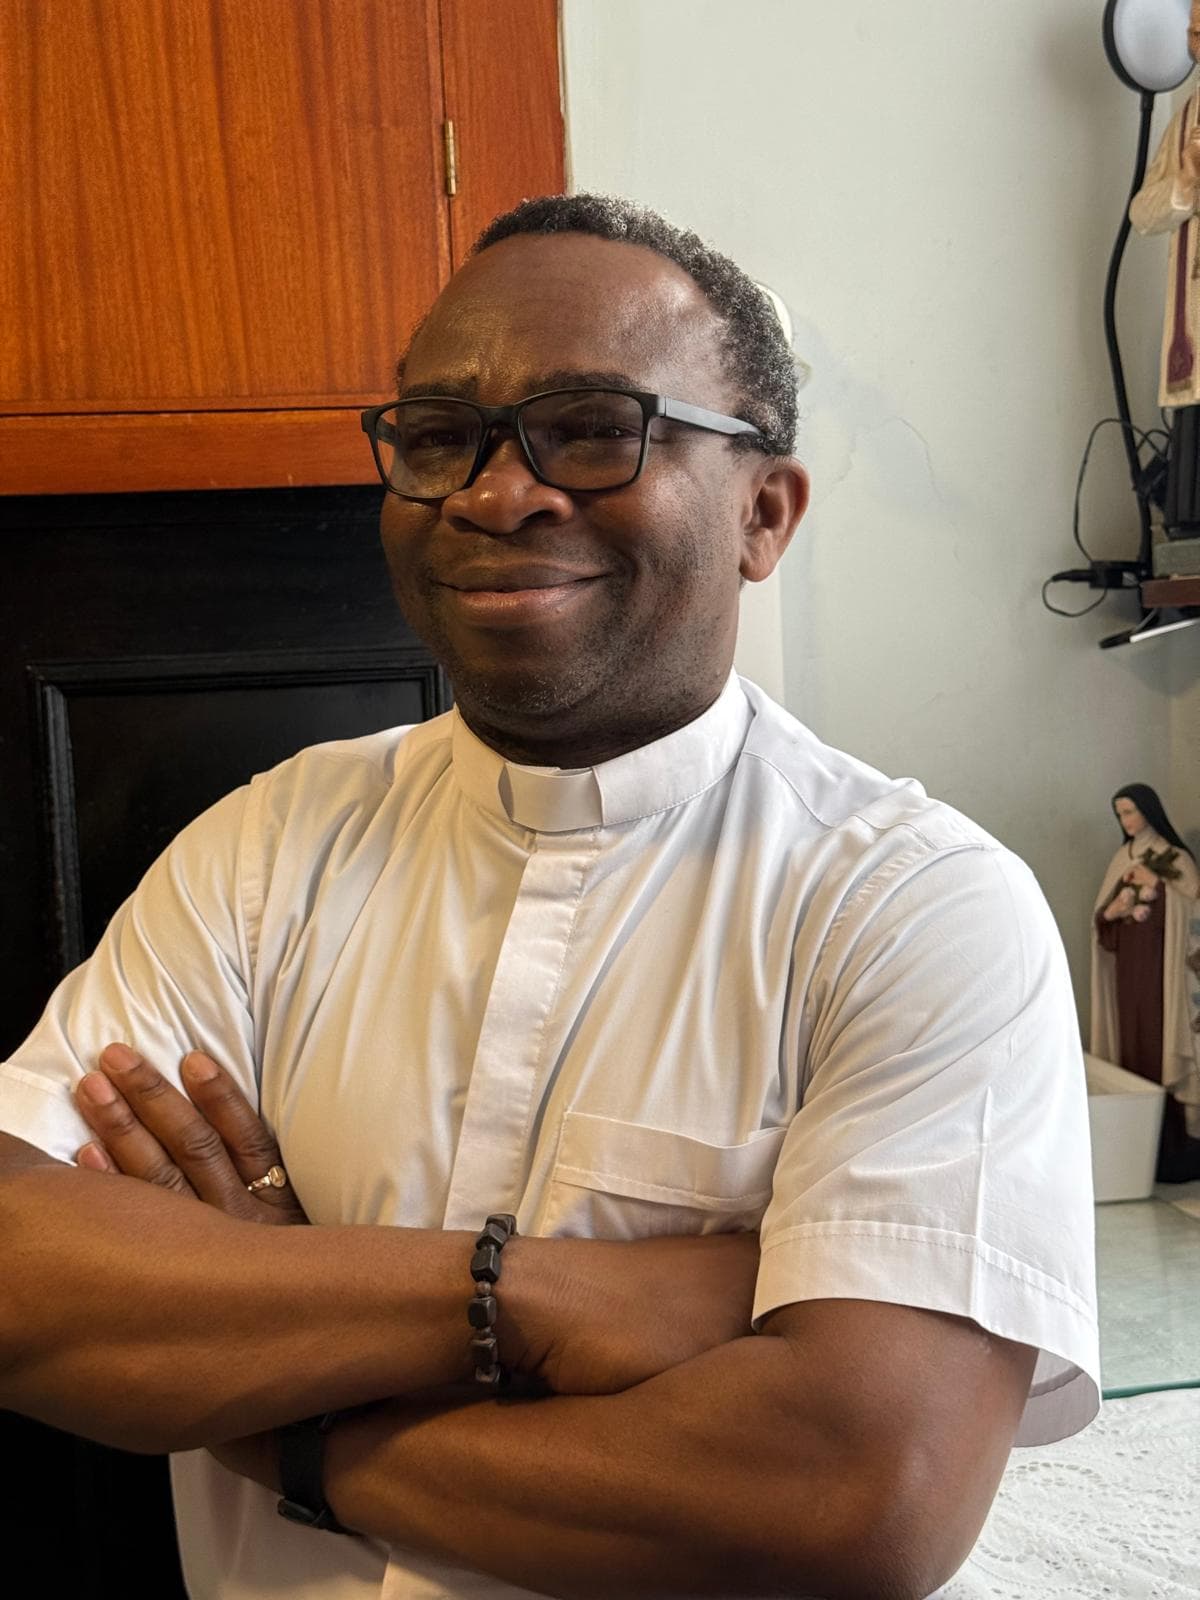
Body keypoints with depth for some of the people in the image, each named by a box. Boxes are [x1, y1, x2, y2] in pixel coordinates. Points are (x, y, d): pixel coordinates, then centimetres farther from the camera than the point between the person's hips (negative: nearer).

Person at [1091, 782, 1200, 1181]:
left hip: (1162, 966, -5)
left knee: (1162, 1048, -7)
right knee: (1131, 1046, 5)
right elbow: (1101, 919, 14)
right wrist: (1111, 912, -7)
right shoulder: (1122, 859, 13)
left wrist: (1156, 884, -14)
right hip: (1128, 966, 6)